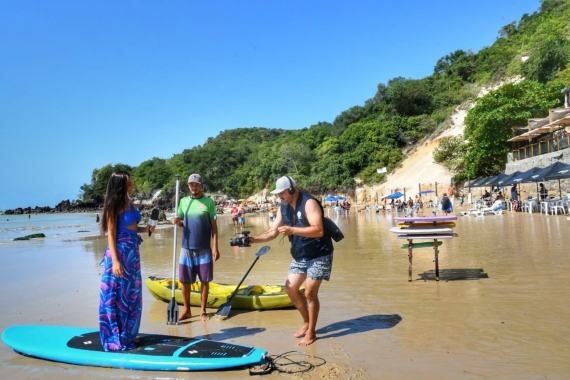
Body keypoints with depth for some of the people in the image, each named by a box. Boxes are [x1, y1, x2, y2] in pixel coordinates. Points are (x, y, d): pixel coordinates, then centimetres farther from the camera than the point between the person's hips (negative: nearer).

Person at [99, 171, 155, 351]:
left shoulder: (128, 202, 11)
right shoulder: (114, 205, -12)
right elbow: (111, 234, -15)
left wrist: (145, 229, 0)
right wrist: (115, 260, -20)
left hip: (133, 252, 9)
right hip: (120, 252, -9)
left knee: (132, 294, 15)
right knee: (118, 295, 1)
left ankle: (127, 334, 27)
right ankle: (116, 339, 13)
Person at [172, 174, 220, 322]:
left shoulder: (208, 201, -4)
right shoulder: (183, 201, 6)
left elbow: (214, 226, -3)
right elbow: (181, 223, 14)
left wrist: (215, 247, -8)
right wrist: (177, 222, -11)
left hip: (204, 249, -3)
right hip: (186, 248, 3)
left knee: (205, 280, 5)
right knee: (185, 280, 8)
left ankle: (202, 311, 18)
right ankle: (186, 310, 23)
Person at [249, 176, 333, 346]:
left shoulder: (309, 203, -21)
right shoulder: (283, 208, 3)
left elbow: (318, 230, -30)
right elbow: (273, 232, 3)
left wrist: (292, 230, -36)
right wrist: (254, 239, -13)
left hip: (319, 256, -8)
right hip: (300, 256, 8)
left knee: (310, 292, -6)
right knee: (290, 288, 8)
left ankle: (311, 333, 11)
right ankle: (307, 322, 27)